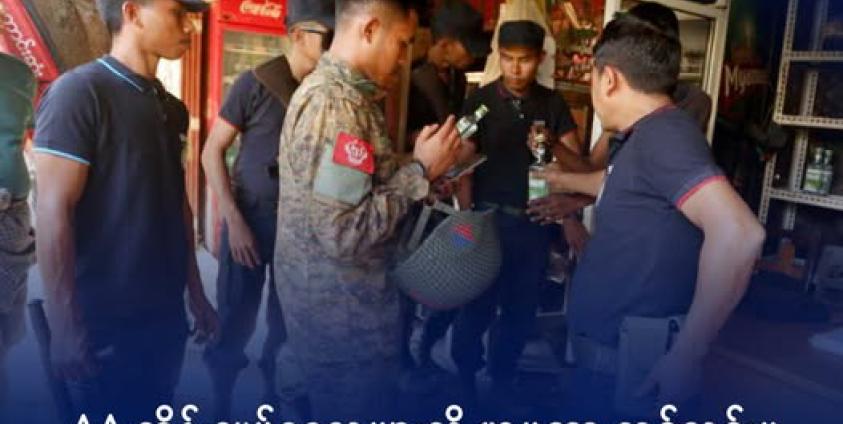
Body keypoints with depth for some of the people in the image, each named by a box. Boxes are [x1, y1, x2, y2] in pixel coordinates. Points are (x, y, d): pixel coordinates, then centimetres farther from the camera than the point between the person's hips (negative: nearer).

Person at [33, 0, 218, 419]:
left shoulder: (171, 108, 10)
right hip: (104, 321, -6)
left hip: (165, 314, 7)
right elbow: (53, 211, -16)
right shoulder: (78, 92, -12)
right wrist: (66, 327, -18)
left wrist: (195, 293, 13)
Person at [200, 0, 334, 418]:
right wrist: (235, 221, -13)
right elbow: (212, 152, -6)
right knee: (235, 323, 7)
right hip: (251, 221, -3)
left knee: (287, 322, 15)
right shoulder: (256, 83, -10)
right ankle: (221, 406, 28)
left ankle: (273, 397, 34)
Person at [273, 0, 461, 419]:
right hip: (342, 314, -10)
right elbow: (346, 232, -28)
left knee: (340, 410, 23)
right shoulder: (335, 104, -23)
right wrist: (422, 169, -18)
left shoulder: (335, 91, 10)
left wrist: (423, 171, 6)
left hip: (337, 303, 10)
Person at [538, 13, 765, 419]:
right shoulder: (647, 137, 11)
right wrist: (565, 180, 49)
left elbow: (738, 233, -33)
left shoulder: (663, 134, -20)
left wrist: (686, 355, -30)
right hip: (610, 347, 9)